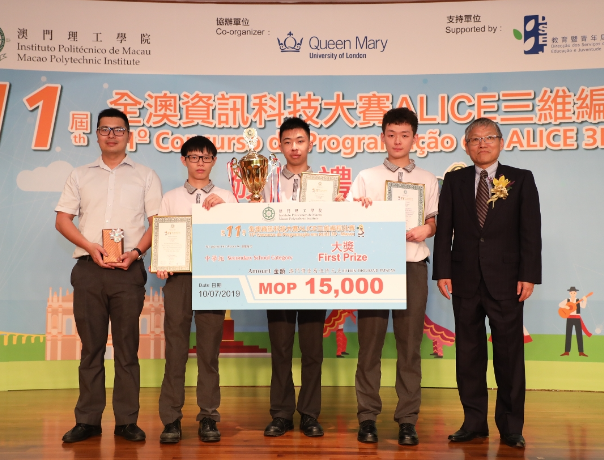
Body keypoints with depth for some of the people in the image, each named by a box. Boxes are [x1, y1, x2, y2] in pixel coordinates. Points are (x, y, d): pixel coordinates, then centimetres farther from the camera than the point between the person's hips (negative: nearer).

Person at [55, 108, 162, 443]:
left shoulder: (145, 176, 12)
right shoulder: (80, 176, 16)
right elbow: (62, 219, 9)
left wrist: (136, 251, -11)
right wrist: (91, 247, -7)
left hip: (128, 269, -1)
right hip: (88, 268, 2)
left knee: (127, 346, 1)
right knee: (91, 346, 4)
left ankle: (126, 421, 7)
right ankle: (87, 421, 11)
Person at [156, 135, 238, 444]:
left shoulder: (225, 198, 13)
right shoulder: (170, 199, 14)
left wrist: (222, 207, -9)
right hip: (178, 276, 0)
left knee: (209, 348, 2)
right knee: (175, 346, -1)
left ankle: (208, 417, 10)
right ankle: (171, 418, 6)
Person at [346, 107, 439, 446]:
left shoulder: (428, 180, 13)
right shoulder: (366, 178, 10)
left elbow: (433, 222, 13)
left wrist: (426, 230, -9)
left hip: (413, 265, 1)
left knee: (410, 345, 2)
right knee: (370, 343, 0)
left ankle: (408, 420, 10)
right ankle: (368, 417, 9)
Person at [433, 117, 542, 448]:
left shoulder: (521, 179, 6)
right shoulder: (454, 180, 9)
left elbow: (530, 231, 1)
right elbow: (444, 229, 5)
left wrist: (528, 275, -7)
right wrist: (442, 272, -3)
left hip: (505, 278, -1)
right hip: (465, 278, 2)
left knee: (509, 351, 2)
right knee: (468, 351, 7)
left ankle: (511, 426, 13)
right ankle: (474, 421, 17)